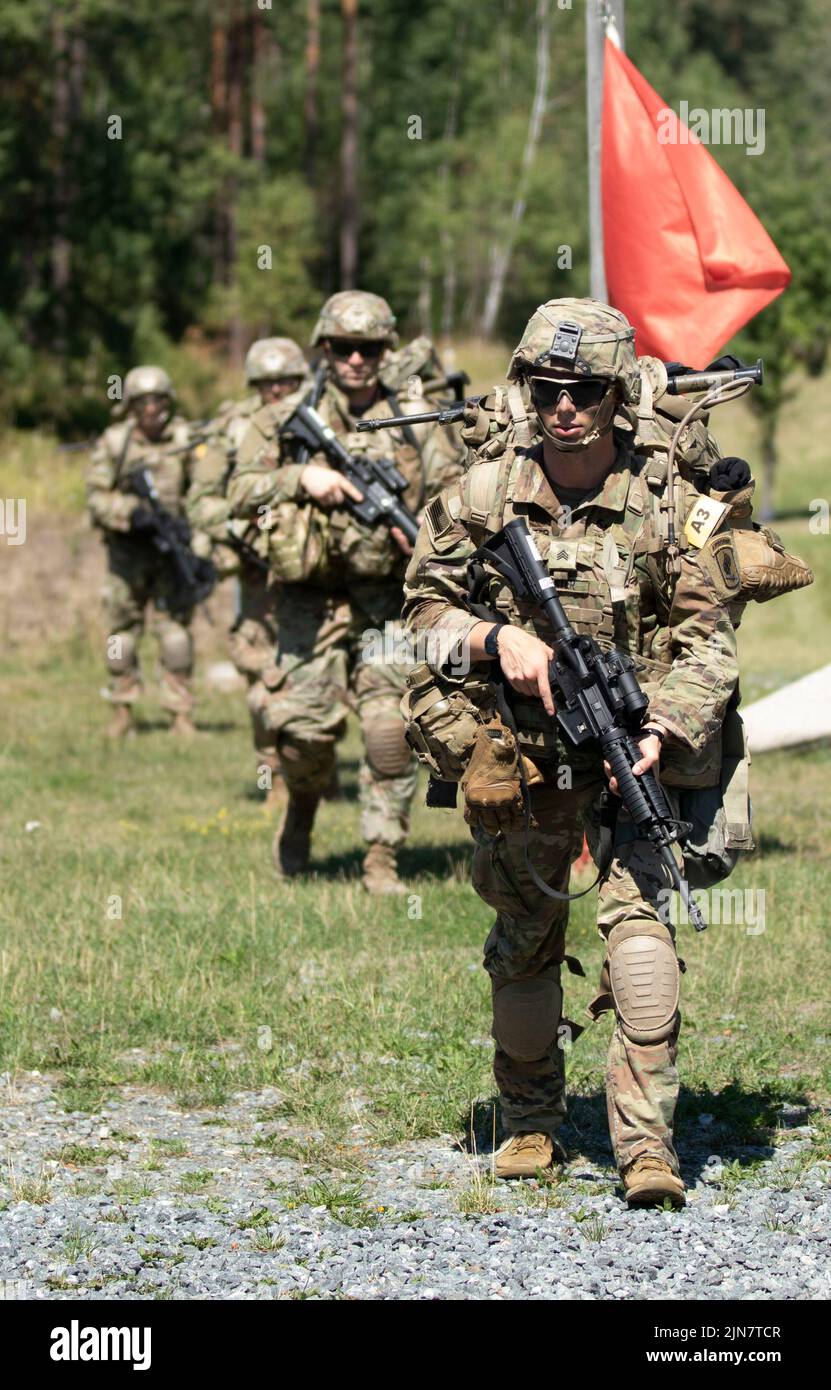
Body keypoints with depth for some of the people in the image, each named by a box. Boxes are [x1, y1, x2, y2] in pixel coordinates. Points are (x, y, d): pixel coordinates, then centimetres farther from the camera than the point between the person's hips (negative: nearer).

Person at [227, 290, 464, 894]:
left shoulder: (415, 421, 7)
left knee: (391, 727, -12)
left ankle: (383, 858, -2)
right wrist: (302, 477, -11)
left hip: (388, 600, 0)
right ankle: (303, 811, 24)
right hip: (312, 601, 1)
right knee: (306, 727, -8)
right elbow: (241, 491, 5)